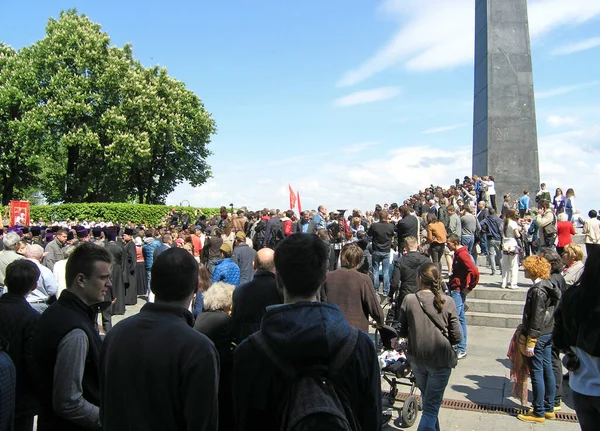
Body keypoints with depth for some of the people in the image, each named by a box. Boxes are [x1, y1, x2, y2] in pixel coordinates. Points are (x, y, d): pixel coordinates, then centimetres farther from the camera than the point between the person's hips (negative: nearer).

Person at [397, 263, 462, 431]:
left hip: (416, 358, 3)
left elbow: (402, 331, -2)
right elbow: (457, 337, -8)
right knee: (432, 406, 6)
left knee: (427, 400, 25)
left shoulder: (409, 300, -9)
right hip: (440, 360, -3)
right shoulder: (447, 302, -12)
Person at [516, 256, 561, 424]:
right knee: (547, 371, 16)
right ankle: (549, 409, 27)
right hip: (548, 334, 10)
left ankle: (538, 413, 9)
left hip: (538, 336, -10)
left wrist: (530, 342, -18)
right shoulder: (548, 286, 8)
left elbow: (537, 319, -22)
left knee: (537, 374, 0)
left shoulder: (538, 290, -21)